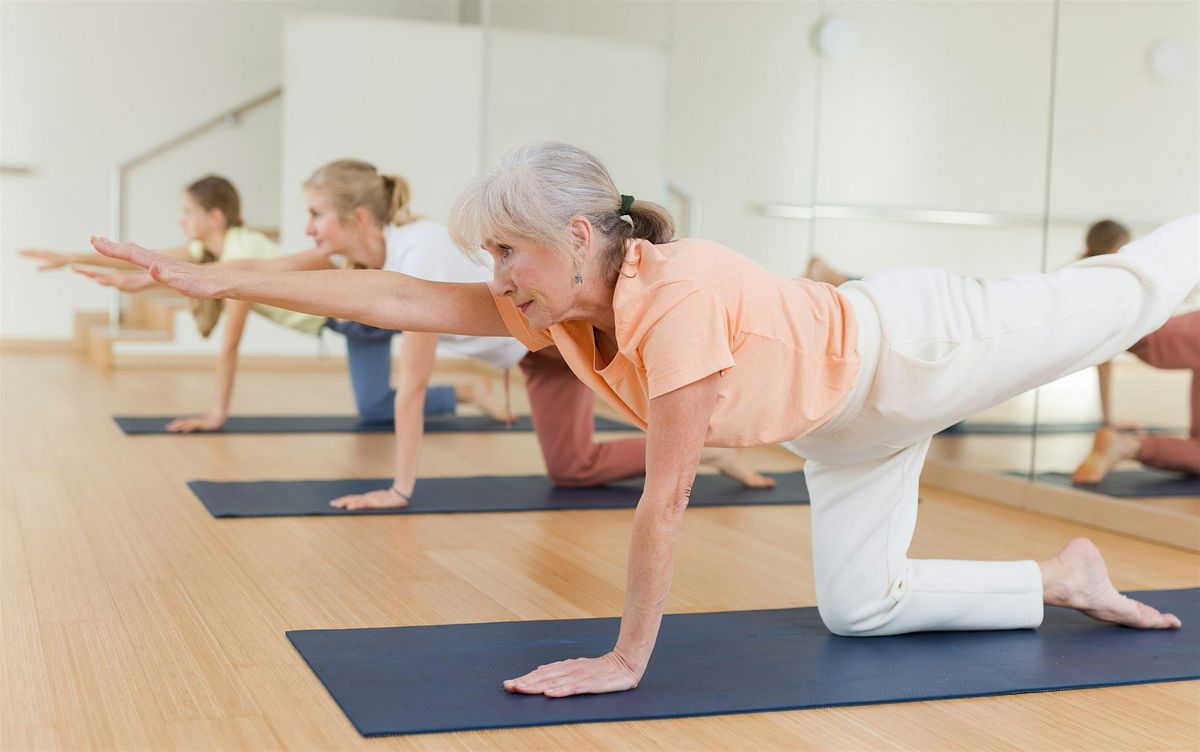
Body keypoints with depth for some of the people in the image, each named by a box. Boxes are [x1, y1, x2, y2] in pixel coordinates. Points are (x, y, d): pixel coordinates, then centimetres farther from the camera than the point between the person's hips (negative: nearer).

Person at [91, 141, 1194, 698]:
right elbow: (406, 300, -16)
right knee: (860, 607, 12)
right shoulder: (555, 310, -16)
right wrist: (219, 280, -18)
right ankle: (1066, 579, 28)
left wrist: (627, 659, -28)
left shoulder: (681, 297, -41)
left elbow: (666, 500, -36)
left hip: (914, 348, -7)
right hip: (848, 425, 7)